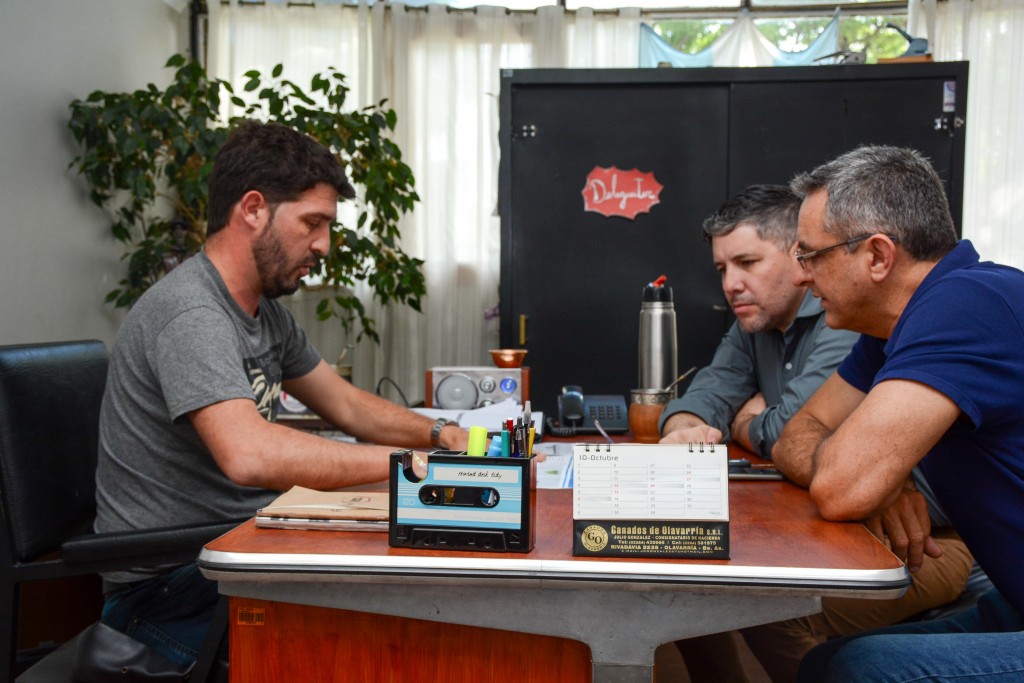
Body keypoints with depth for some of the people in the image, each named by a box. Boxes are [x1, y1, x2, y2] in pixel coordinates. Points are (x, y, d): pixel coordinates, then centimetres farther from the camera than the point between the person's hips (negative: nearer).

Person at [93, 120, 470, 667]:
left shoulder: (265, 310, 9)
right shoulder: (191, 314, -21)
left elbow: (345, 404, 19)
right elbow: (249, 455, -35)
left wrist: (438, 433, 3)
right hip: (170, 589, -8)